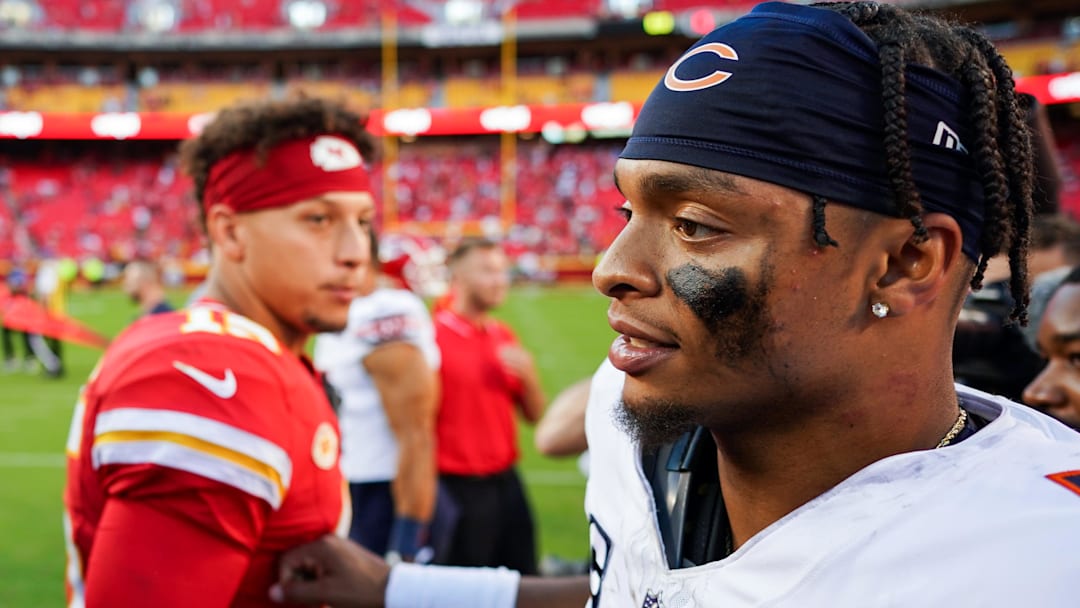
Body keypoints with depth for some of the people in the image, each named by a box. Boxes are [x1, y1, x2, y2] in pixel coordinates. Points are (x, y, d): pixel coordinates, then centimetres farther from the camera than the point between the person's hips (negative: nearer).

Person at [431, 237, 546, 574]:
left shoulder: (504, 336, 9)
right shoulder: (434, 337, -10)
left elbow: (534, 414, 15)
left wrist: (528, 376, -4)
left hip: (507, 482, 6)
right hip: (458, 486, -6)